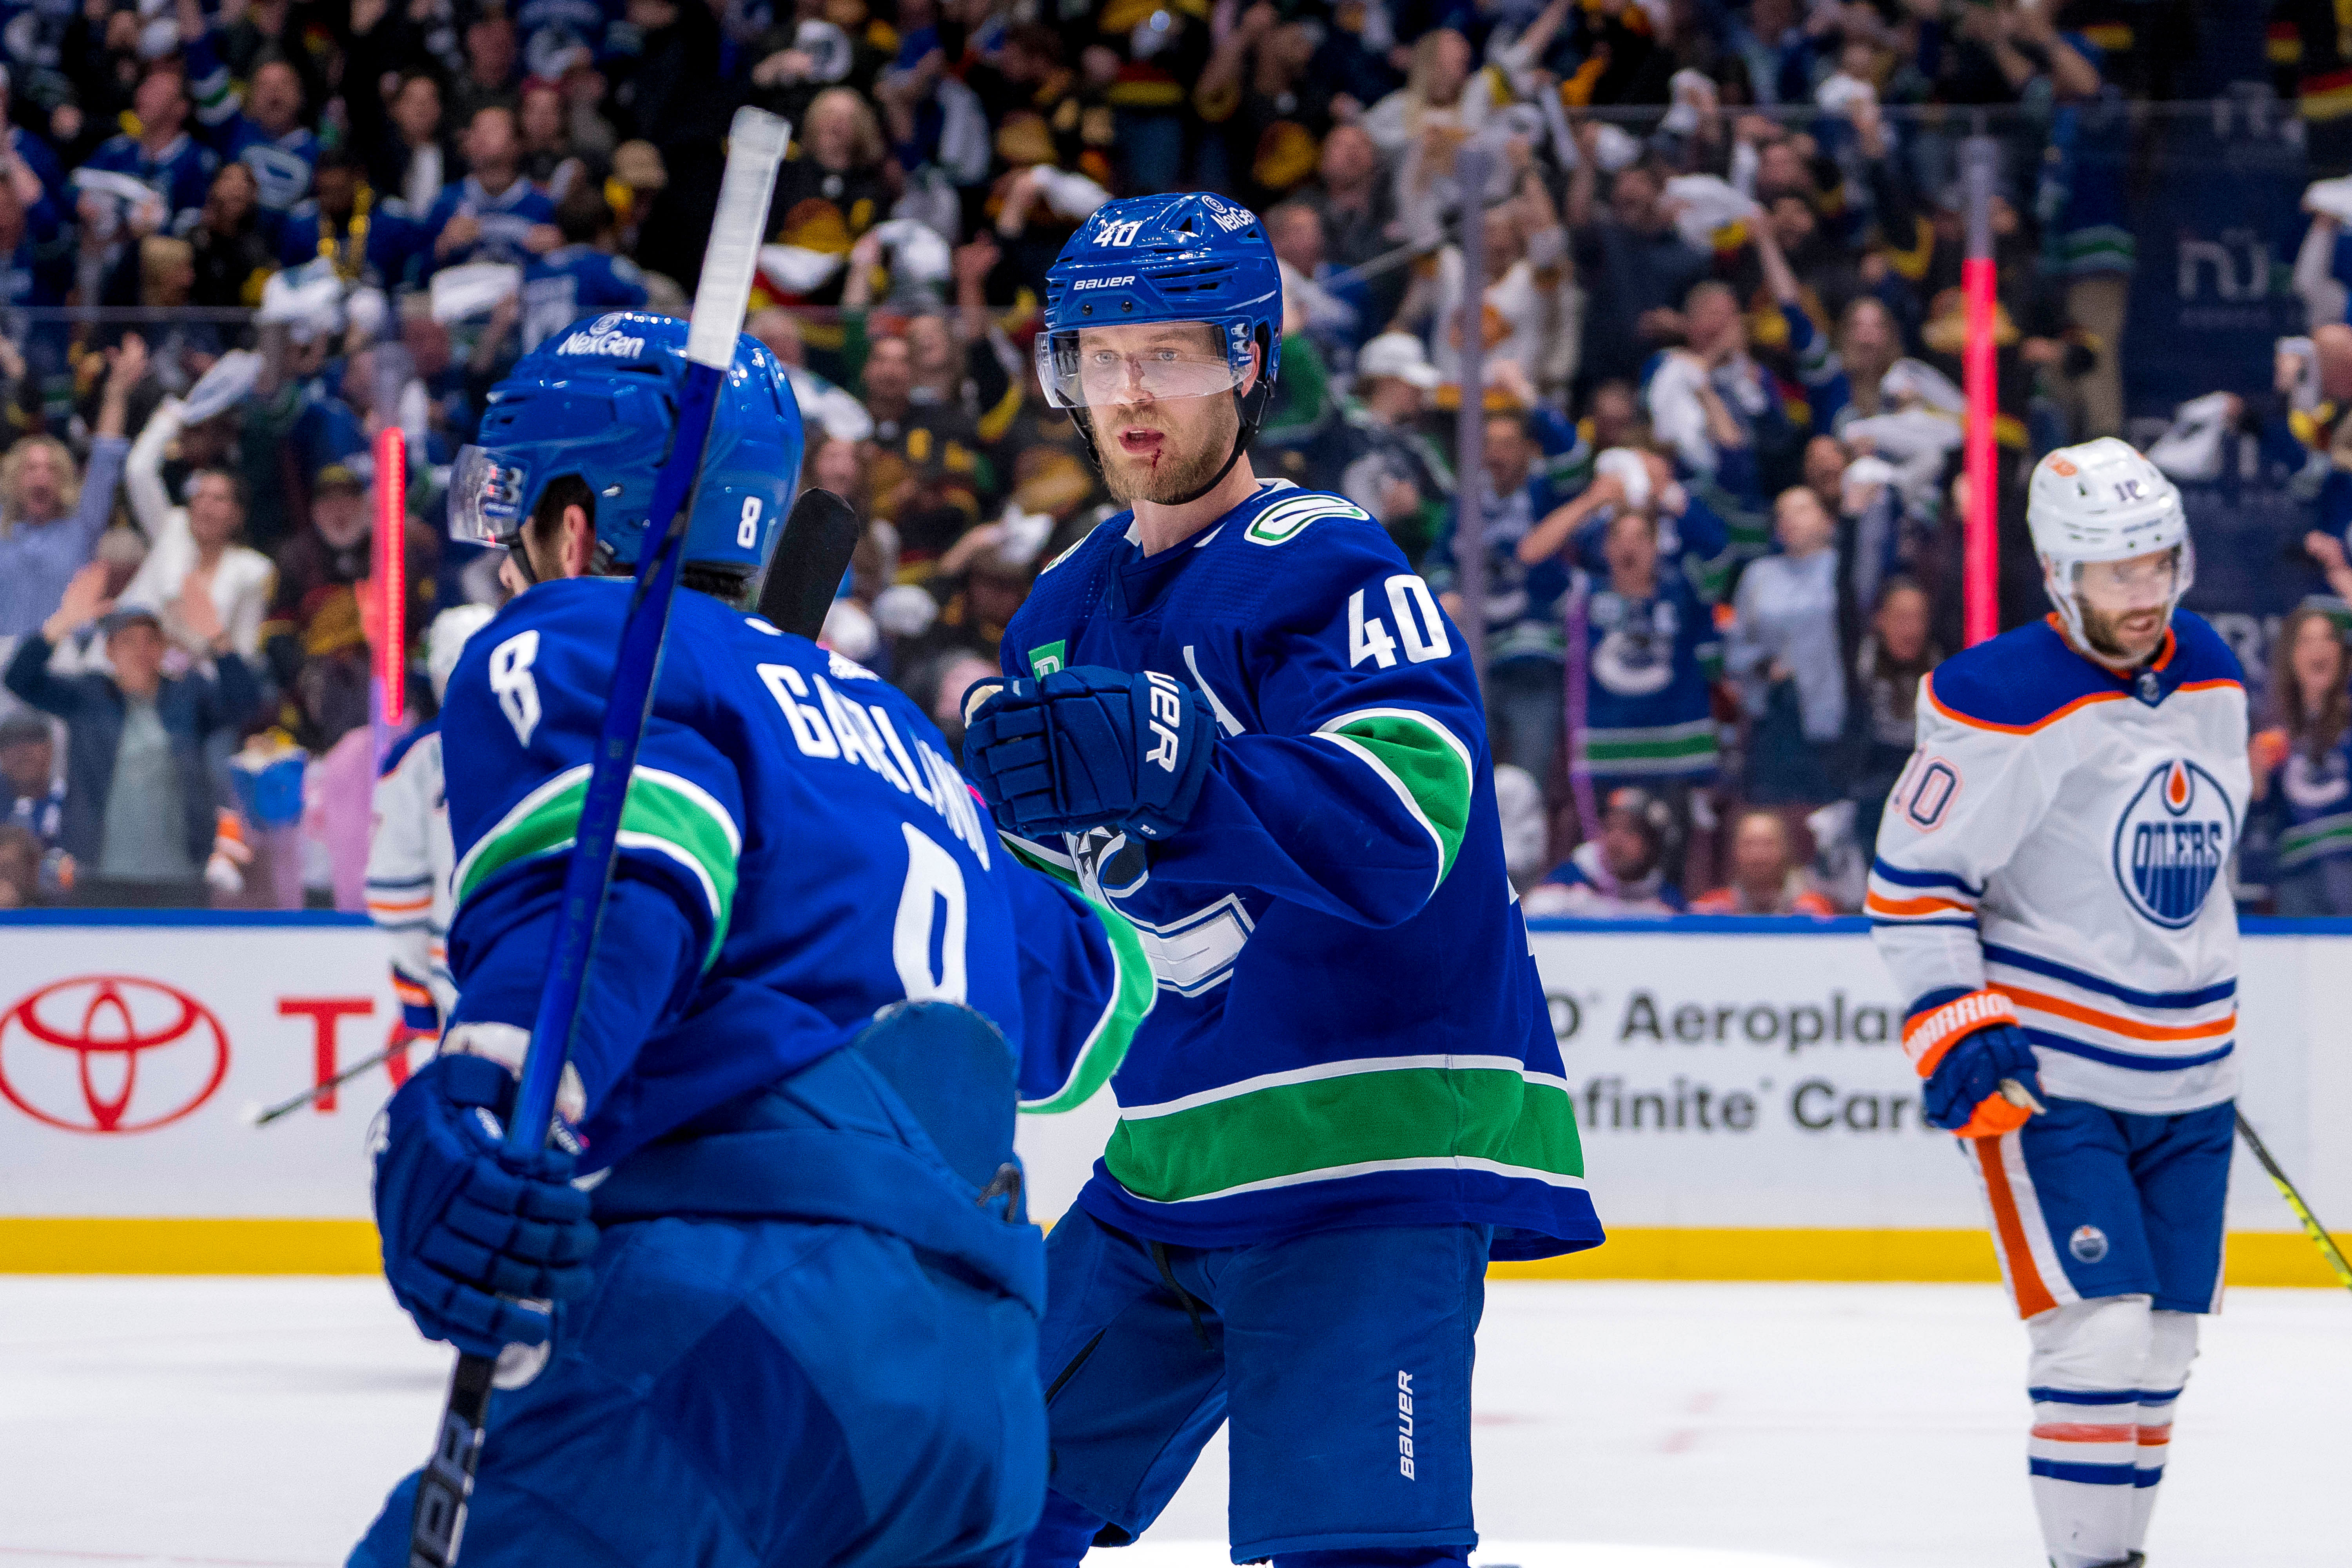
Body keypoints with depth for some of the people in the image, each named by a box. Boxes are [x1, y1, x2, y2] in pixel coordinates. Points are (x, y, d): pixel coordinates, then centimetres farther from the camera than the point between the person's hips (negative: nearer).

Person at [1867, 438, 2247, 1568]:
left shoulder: (2211, 677, 6)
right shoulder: (2003, 703, -17)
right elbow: (1911, 881, -13)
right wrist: (1956, 1030, -21)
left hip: (2184, 1075, 7)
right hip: (2045, 1070, -7)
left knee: (2165, 1338, 9)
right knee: (2101, 1327, -15)